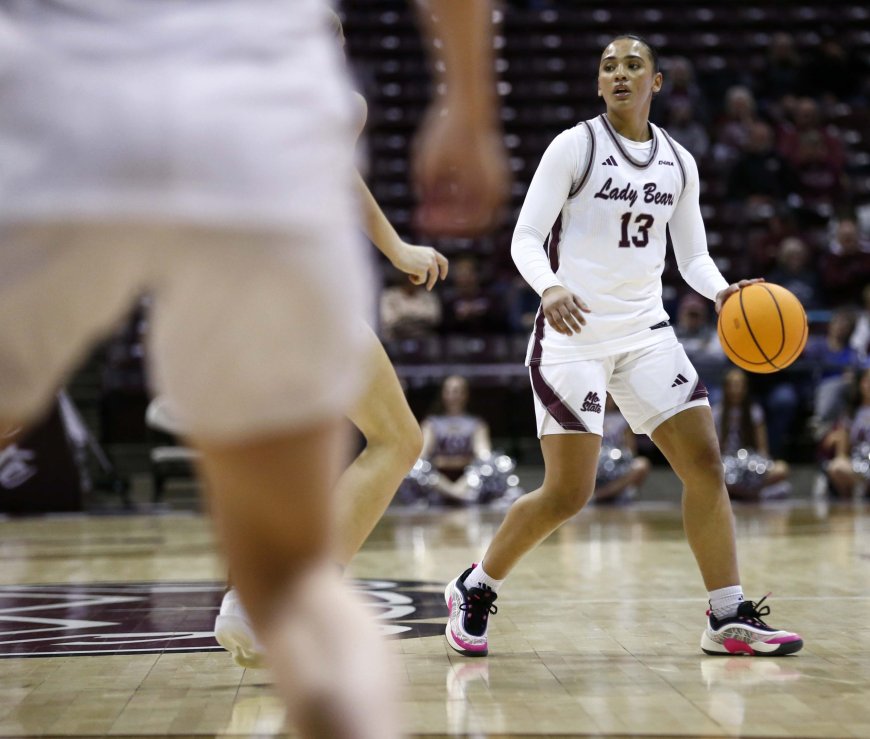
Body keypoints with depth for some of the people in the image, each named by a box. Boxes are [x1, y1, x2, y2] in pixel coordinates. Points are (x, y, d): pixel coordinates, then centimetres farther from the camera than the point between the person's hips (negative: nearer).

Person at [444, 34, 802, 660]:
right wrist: (550, 288, -29)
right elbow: (525, 238, -9)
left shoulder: (678, 162, 10)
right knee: (568, 493, -8)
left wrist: (721, 291, -8)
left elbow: (692, 255, 14)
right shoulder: (574, 147, -5)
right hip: (574, 333, -5)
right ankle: (474, 590, 14)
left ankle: (730, 619, 3)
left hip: (645, 331, 5)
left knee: (705, 461, -5)